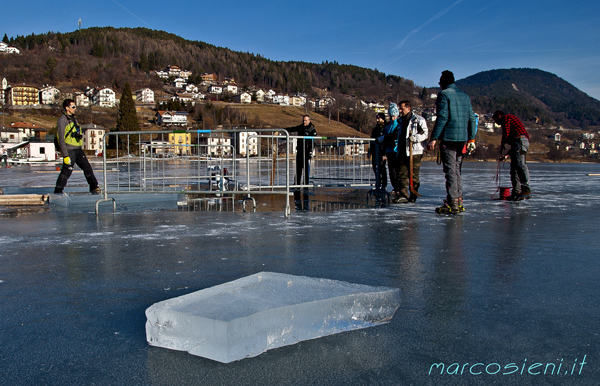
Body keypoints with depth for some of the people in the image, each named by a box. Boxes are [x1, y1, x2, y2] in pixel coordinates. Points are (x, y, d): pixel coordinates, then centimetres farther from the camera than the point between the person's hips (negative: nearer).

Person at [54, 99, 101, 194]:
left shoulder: (74, 119, 17)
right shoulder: (62, 120, -10)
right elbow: (61, 139, -15)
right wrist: (65, 155, -19)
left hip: (78, 149, 8)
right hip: (69, 150, -8)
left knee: (87, 167, 7)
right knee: (66, 171, -6)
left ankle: (94, 188, 14)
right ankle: (57, 191, 5)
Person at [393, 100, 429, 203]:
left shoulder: (419, 120, -1)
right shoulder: (402, 121, 20)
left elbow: (425, 134, -5)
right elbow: (399, 136, 30)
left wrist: (415, 138, -21)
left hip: (414, 153, -6)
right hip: (402, 152, 6)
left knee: (413, 175, -2)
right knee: (402, 174, 0)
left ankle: (413, 196, 8)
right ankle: (403, 195, 2)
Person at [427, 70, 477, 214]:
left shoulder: (444, 95, -5)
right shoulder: (465, 96, 16)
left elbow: (442, 117, -14)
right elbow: (472, 119, 15)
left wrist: (434, 139, -15)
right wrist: (471, 139, 20)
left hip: (449, 138, -7)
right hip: (462, 139, 7)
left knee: (450, 170, -6)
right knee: (457, 169, 14)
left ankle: (452, 203, -7)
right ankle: (459, 202, 15)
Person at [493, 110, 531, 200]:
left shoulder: (506, 117, 10)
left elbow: (506, 133, -7)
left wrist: (502, 145, 5)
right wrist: (507, 155, 31)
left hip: (520, 140, -10)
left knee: (519, 164, -23)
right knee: (514, 168, 8)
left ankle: (526, 189, -35)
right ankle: (516, 192, 5)